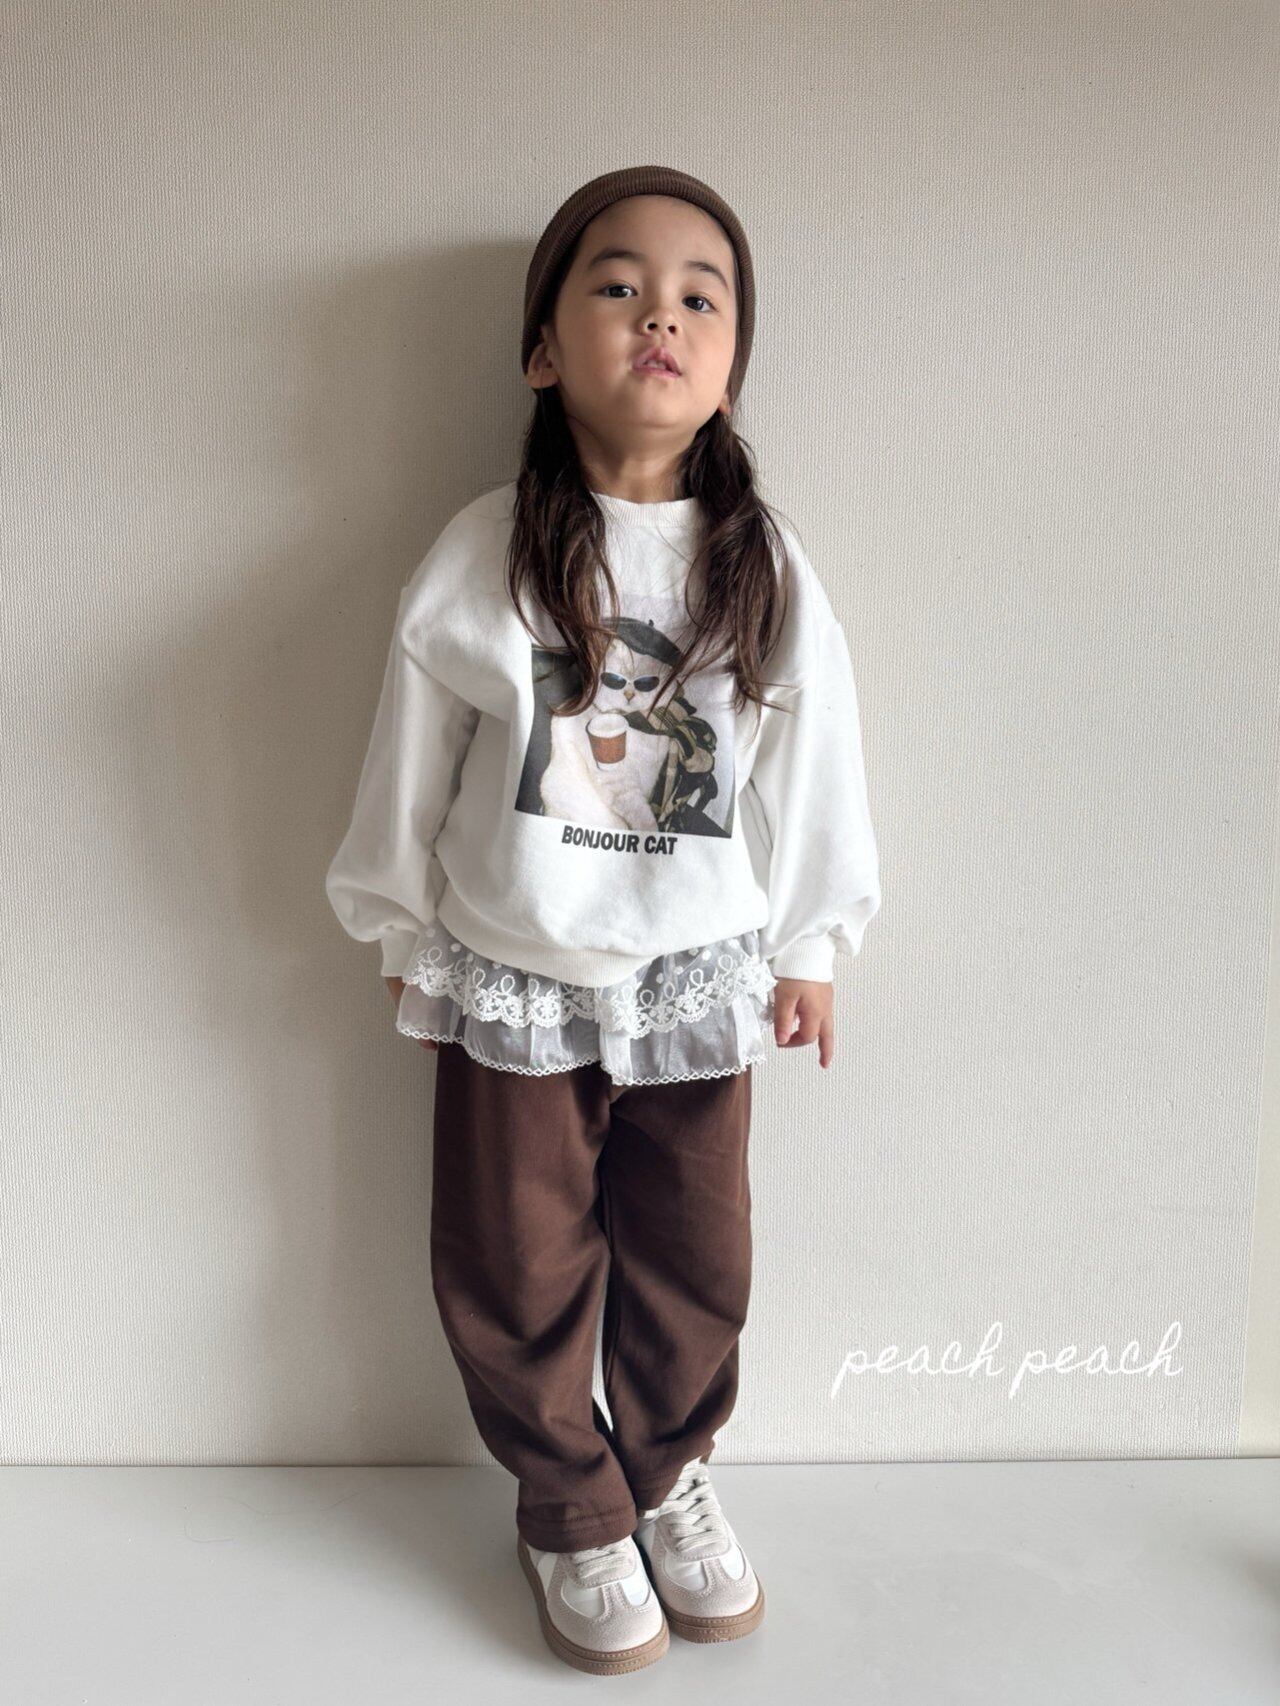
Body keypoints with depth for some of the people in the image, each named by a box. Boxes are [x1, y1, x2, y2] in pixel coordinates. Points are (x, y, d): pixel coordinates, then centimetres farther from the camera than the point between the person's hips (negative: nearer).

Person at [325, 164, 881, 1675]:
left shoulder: (766, 567, -6)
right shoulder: (480, 557, -11)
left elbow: (808, 761, 2)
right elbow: (411, 759, -1)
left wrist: (806, 946, 8)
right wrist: (408, 937, 7)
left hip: (697, 979, 1)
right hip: (511, 981, -1)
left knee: (694, 1260, 15)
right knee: (517, 1266, 12)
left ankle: (668, 1474, 44)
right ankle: (569, 1509, 38)